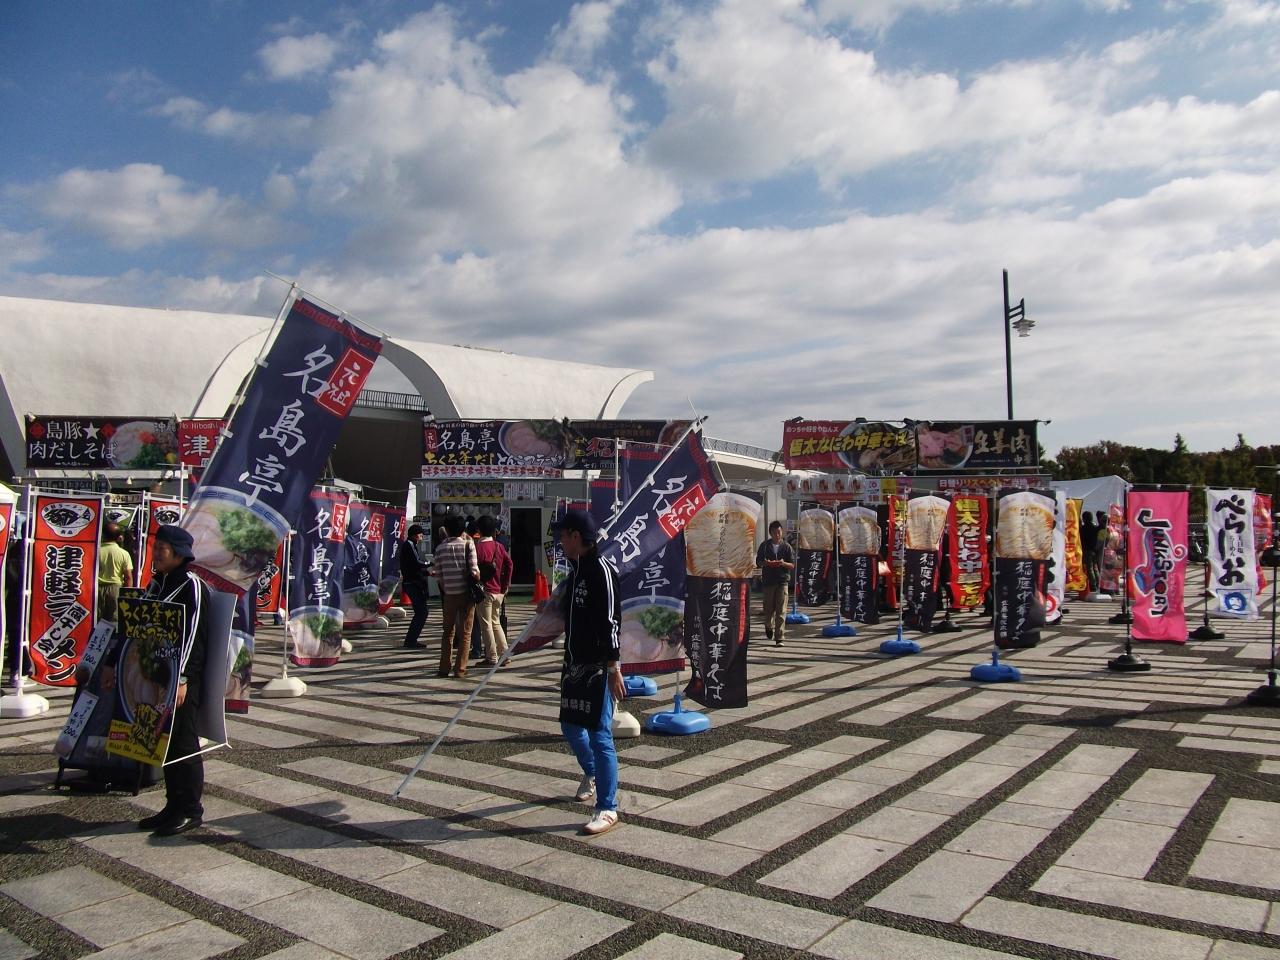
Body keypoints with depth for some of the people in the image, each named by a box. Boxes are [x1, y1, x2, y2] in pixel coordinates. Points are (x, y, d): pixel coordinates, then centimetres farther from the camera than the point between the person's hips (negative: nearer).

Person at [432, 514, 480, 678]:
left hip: (449, 595, 2)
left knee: (448, 632, 14)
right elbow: (474, 570, -13)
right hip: (466, 593, -2)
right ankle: (460, 669, 3)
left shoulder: (441, 547, 1)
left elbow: (439, 574, 1)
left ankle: (444, 667, 15)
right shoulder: (468, 544, -5)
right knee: (465, 633, 5)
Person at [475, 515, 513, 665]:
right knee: (496, 622, 17)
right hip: (499, 591, 6)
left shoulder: (478, 547, -10)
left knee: (486, 625, 1)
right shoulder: (499, 546, 5)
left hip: (485, 590, -6)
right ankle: (504, 654, 15)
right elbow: (509, 564, 1)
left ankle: (492, 658, 3)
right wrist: (505, 586, 6)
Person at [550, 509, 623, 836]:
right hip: (574, 662, 9)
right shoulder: (574, 570, 12)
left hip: (597, 667, -9)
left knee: (599, 735, -5)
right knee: (570, 727, 21)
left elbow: (611, 622, -21)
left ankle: (607, 809, 5)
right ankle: (591, 774, 48)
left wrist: (613, 668, -24)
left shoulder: (601, 570, -16)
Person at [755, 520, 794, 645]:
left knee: (781, 611, -8)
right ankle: (769, 627, 39)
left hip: (782, 580, -1)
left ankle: (779, 638, -8)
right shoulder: (765, 545, 7)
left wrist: (783, 563, -16)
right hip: (768, 580, 1)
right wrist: (766, 563, -15)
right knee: (769, 608, 8)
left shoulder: (786, 546, 5)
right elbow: (758, 562, 7)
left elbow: (792, 565, 5)